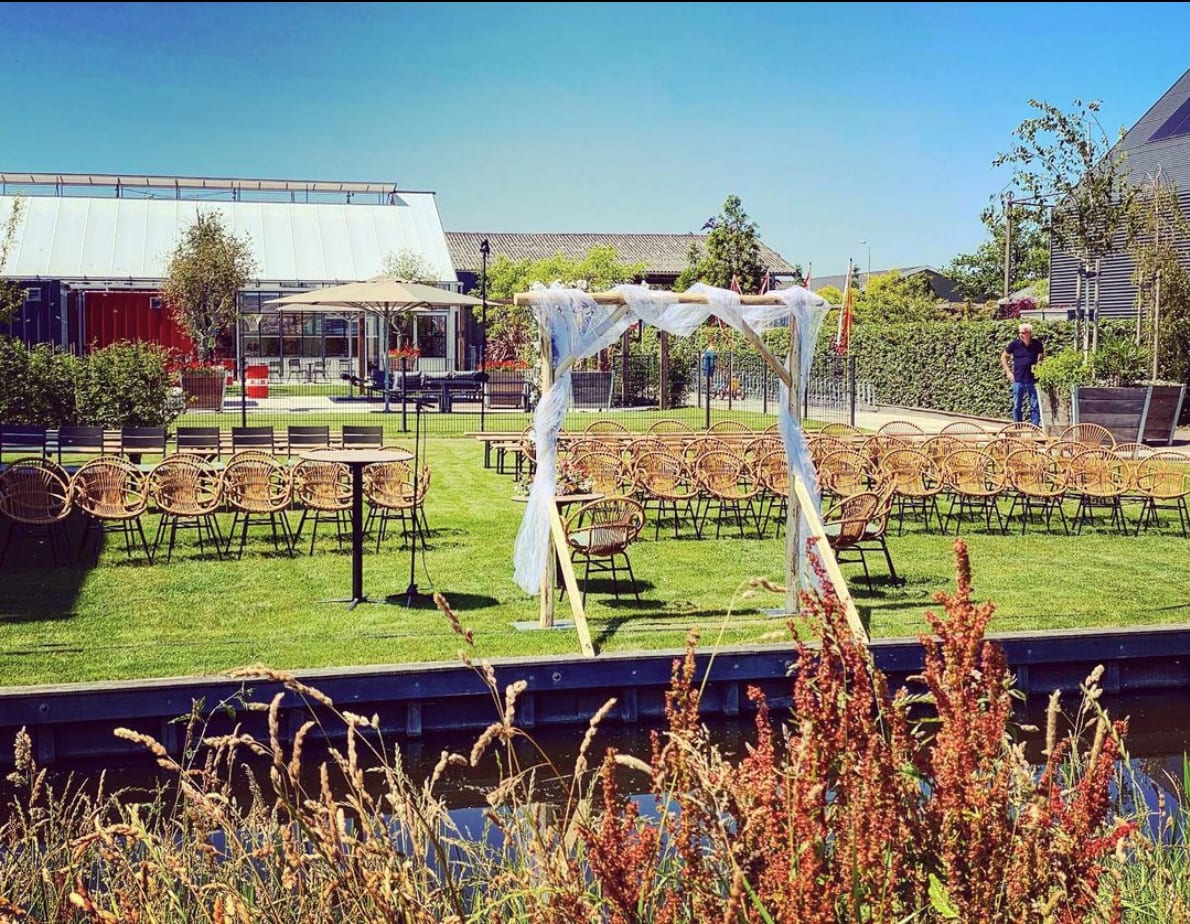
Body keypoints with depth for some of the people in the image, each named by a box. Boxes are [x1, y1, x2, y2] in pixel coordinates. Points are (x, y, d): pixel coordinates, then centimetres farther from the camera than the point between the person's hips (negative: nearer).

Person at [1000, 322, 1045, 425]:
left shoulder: (1037, 344, -3)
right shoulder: (1015, 344, -4)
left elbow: (1042, 357, 15)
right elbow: (1003, 357, 9)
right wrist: (1008, 372, 3)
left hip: (1033, 380, 0)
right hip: (1018, 380, 0)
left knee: (1035, 406, 4)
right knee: (1017, 406, 7)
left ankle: (1035, 427, 11)